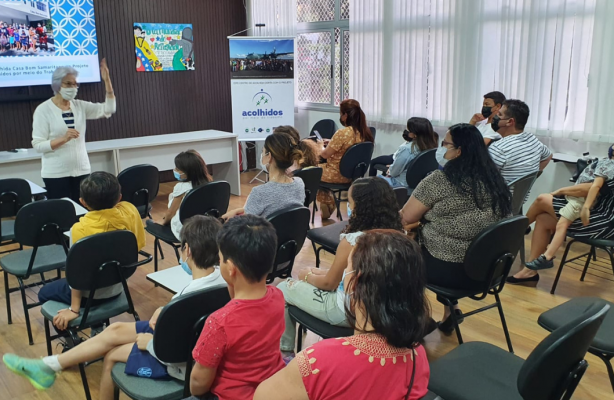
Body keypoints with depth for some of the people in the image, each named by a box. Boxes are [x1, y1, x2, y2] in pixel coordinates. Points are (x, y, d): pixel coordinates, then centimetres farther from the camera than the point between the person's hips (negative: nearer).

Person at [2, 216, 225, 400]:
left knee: (112, 355, 9)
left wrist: (149, 342, -11)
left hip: (180, 363, -8)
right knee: (115, 330, 11)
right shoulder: (222, 276, -12)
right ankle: (49, 366, 24)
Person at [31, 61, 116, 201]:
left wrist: (107, 80, -11)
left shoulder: (80, 106, 7)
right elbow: (37, 145, -10)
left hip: (82, 171, 4)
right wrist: (64, 139, -25)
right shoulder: (43, 110, -6)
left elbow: (108, 110, -3)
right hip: (56, 174, -4)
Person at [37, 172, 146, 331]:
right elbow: (138, 245, -3)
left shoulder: (81, 229, -29)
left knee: (44, 293, 24)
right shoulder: (130, 211, -17)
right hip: (117, 288, 6)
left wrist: (74, 309, -13)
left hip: (90, 294, -5)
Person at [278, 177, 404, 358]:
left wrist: (307, 276, 7)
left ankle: (285, 351, 25)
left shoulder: (351, 241, -27)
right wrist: (317, 272, 11)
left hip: (348, 311, -8)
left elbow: (329, 284, -13)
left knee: (283, 288, 12)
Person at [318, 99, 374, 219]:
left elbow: (325, 155, -18)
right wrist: (331, 143, 12)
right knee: (322, 166, 29)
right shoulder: (365, 132, -5)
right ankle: (328, 201, 28)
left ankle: (327, 201, 25)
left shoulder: (342, 133, -28)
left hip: (338, 174, -7)